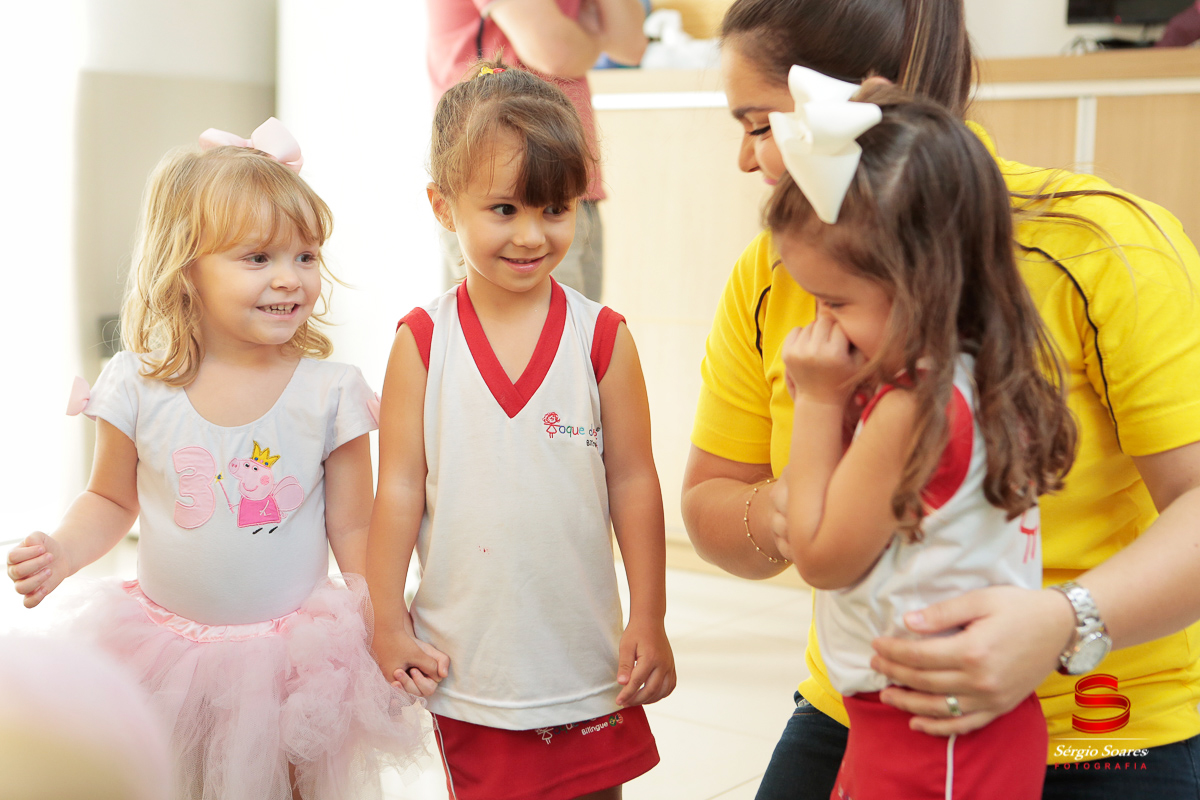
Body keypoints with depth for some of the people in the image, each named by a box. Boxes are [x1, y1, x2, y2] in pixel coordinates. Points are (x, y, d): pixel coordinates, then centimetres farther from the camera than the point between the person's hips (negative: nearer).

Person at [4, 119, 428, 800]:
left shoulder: (330, 392, -11)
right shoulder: (137, 387, -8)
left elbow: (354, 528, -5)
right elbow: (111, 500, 7)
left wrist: (386, 636, -11)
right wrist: (61, 553, -12)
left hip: (296, 659, -1)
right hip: (165, 653, 2)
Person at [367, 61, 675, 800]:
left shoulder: (602, 338, -4)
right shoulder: (422, 344, -4)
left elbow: (632, 482, -1)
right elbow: (400, 487, -1)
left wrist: (650, 621, 0)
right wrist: (387, 622, 0)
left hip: (586, 659, 1)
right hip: (466, 665, 0)